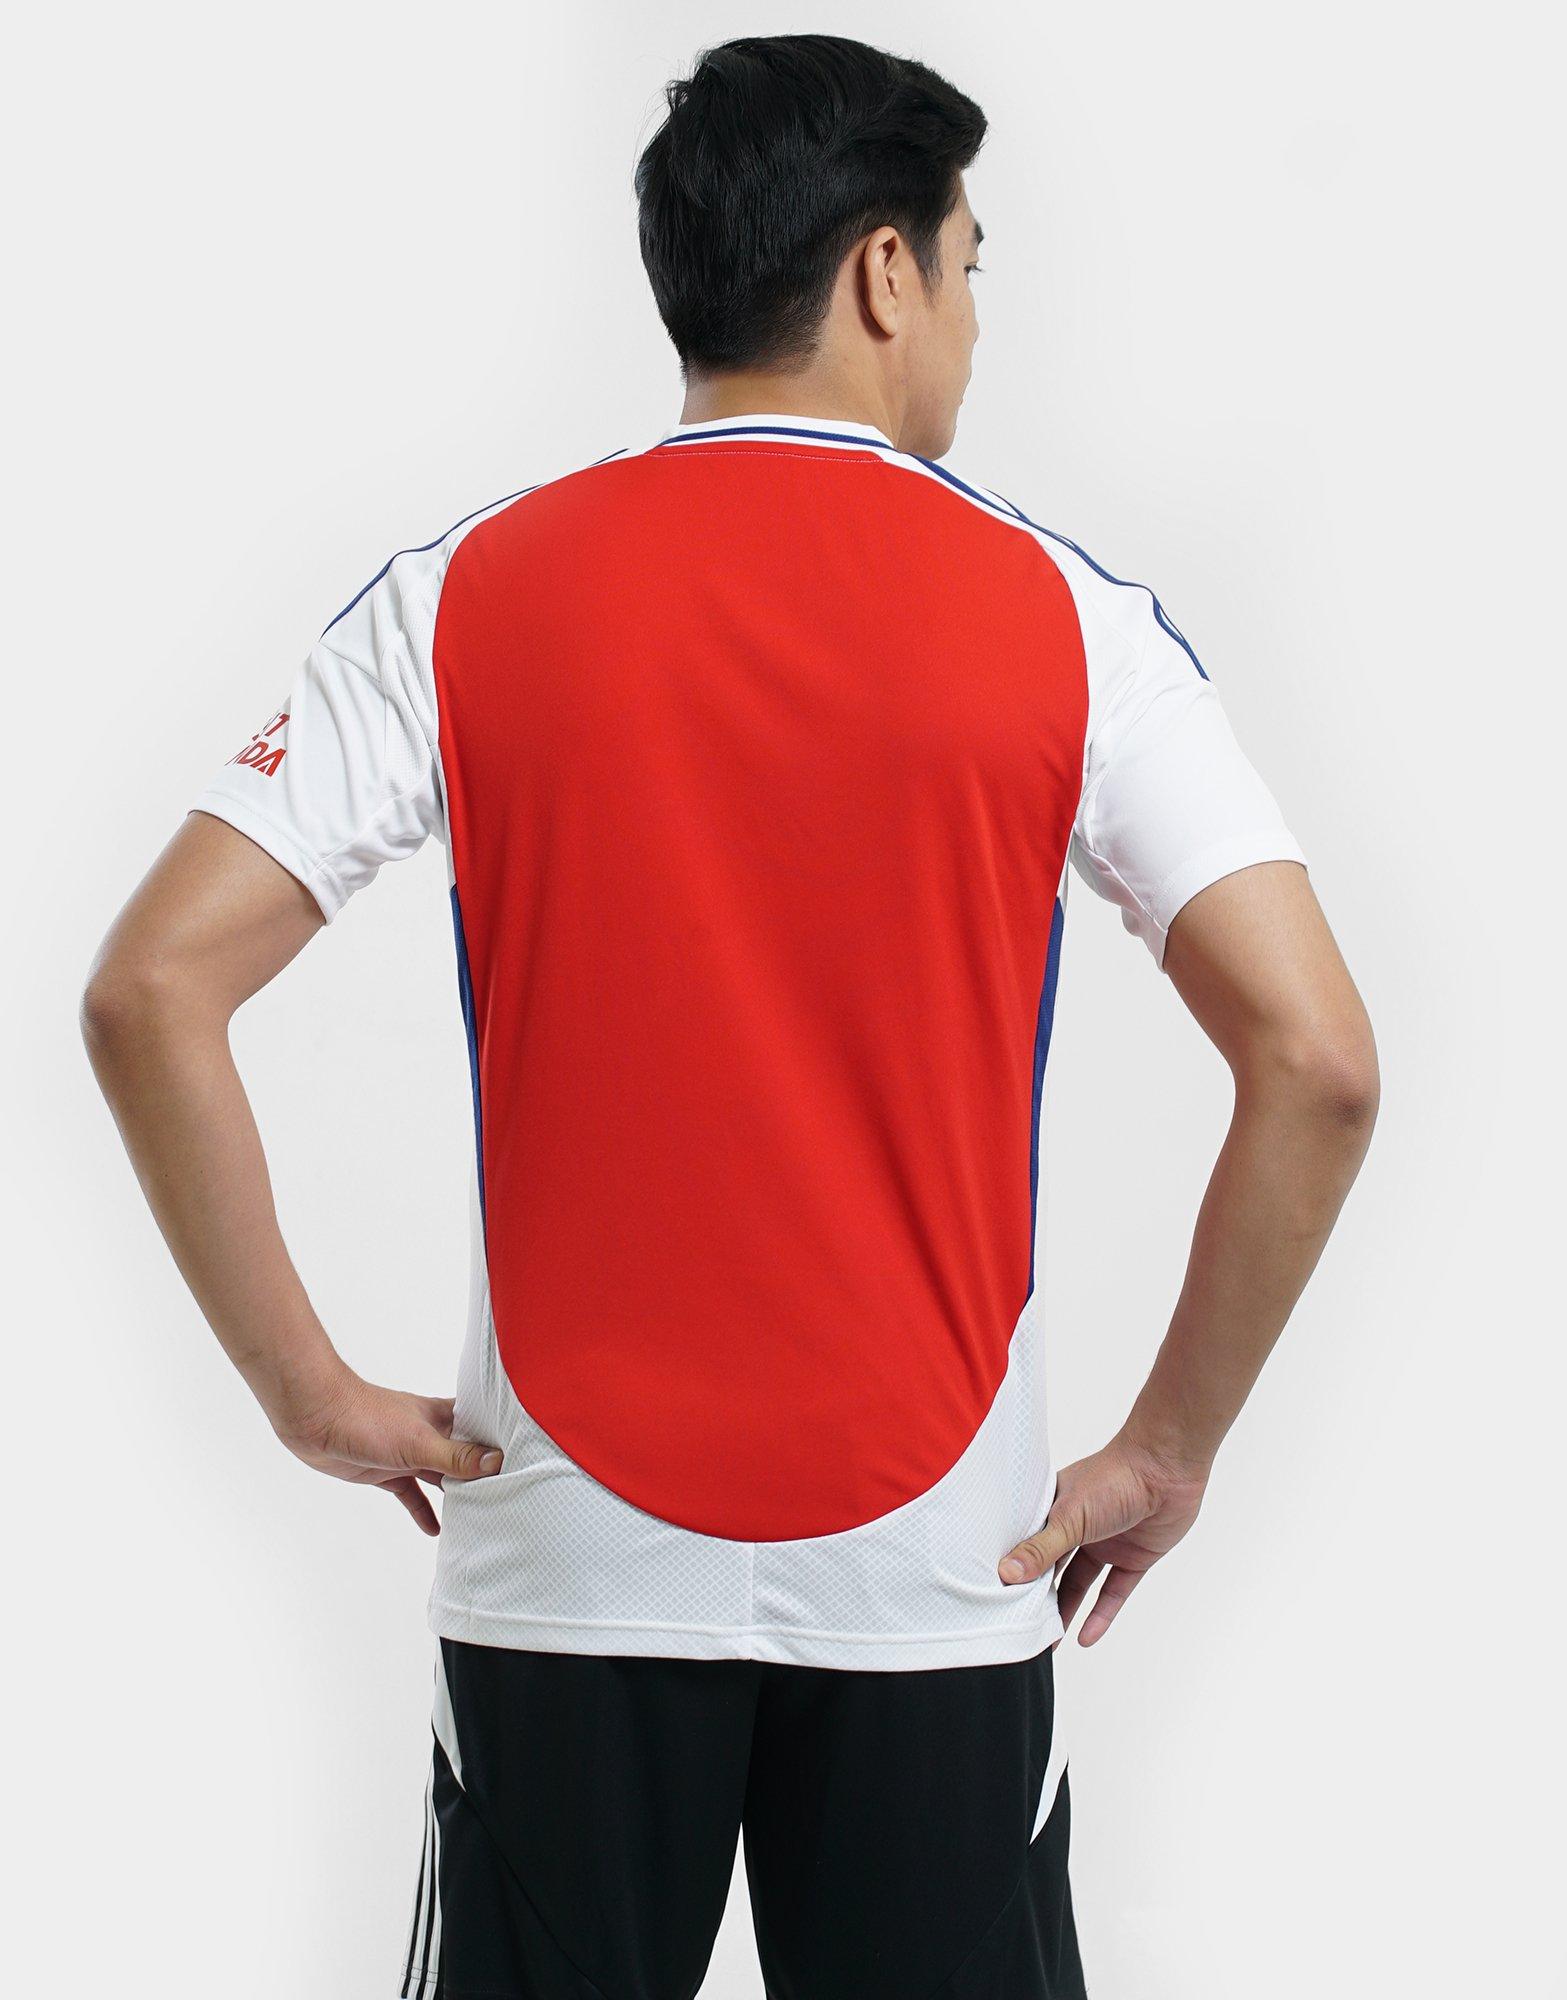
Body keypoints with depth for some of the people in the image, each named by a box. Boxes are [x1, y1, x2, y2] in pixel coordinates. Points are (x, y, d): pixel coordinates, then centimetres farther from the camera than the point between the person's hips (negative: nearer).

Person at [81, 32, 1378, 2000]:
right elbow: (1314, 1060, -11)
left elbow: (149, 990, -8)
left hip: (568, 1548, 1)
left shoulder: (463, 598, -2)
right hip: (943, 1558, 0)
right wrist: (1169, 1448, 0)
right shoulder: (1062, 614, -4)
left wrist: (312, 1392, 0)